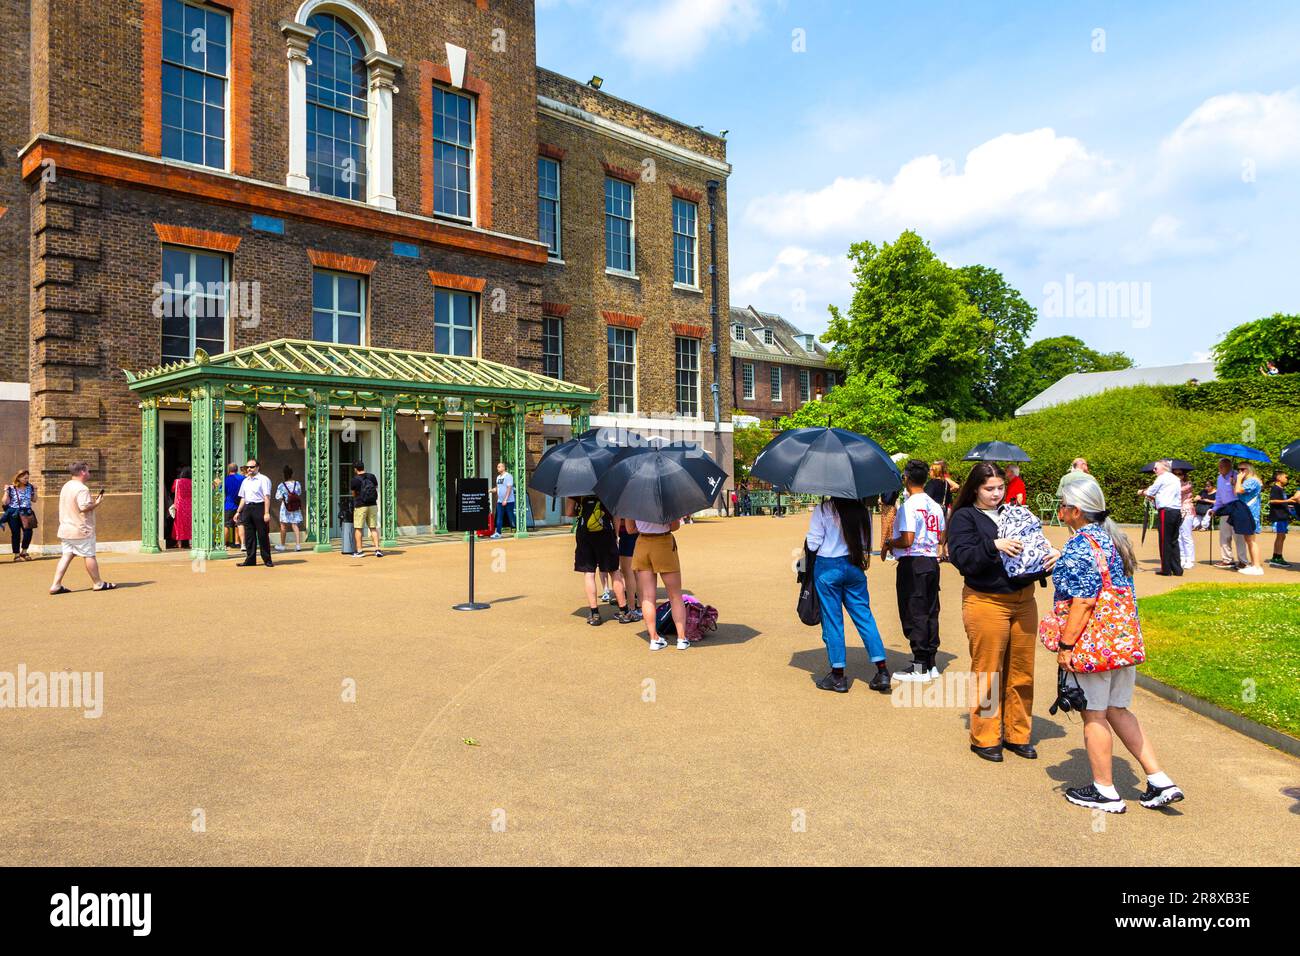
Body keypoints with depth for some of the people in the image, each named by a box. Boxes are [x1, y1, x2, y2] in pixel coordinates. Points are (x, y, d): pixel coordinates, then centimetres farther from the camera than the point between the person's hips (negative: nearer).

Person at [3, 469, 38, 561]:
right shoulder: (11, 488, -5)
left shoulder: (29, 487, 6)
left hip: (26, 514, 3)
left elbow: (34, 500, 13)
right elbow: (6, 502, -7)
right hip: (14, 514, -3)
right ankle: (16, 555, 12)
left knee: (28, 532, -11)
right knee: (16, 534, 3)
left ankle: (24, 552, 8)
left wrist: (34, 490, 4)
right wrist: (6, 491, -14)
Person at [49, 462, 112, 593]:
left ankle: (56, 585, 2)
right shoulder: (82, 489, -18)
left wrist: (92, 501, 16)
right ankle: (98, 583, 12)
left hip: (65, 530, 9)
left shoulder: (65, 486, 13)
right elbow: (84, 507, -25)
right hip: (81, 530, -9)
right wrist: (96, 503, -9)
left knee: (66, 556, 8)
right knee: (89, 556, 2)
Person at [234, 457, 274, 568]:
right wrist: (238, 511, 16)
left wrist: (266, 513, -18)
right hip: (247, 508, 7)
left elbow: (267, 497, -11)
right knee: (249, 535, 7)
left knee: (263, 535, -3)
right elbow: (243, 498, 23)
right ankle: (250, 559, 14)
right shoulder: (245, 481, 18)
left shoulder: (263, 479, -4)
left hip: (259, 507, -7)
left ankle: (267, 560, 4)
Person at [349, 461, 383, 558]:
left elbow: (354, 494, 5)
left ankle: (360, 551, 5)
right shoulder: (372, 477, 5)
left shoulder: (354, 480, -7)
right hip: (373, 505, 4)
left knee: (358, 529, 6)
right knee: (374, 528, 8)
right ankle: (377, 549, -2)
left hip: (360, 506, -4)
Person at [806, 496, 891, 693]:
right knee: (864, 617, 10)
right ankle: (882, 671, 7)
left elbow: (812, 544, -10)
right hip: (854, 567, 4)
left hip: (827, 567, -4)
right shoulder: (862, 511, 3)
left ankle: (838, 676, 11)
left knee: (832, 620, 5)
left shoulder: (823, 510, -10)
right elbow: (867, 544, 7)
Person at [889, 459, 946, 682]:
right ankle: (931, 663, 20)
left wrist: (889, 543, -4)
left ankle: (920, 667, 4)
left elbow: (907, 540, -21)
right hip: (932, 562, 8)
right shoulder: (935, 505, 9)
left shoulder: (909, 505, -16)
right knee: (931, 613, 13)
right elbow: (941, 537, 15)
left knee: (914, 615, -1)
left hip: (912, 563, -8)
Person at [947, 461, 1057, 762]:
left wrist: (1050, 556, -4)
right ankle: (984, 738, 15)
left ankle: (1018, 734, 26)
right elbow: (961, 557, -14)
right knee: (987, 675, 1)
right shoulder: (964, 517, -2)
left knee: (1022, 673, 11)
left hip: (1024, 601, 6)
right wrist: (994, 546, -26)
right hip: (986, 602, -5)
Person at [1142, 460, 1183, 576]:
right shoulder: (1176, 479, 20)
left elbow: (1150, 492, 0)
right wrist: (1154, 498, 21)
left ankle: (1166, 569, -1)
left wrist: (1143, 492, 20)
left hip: (1166, 511, -7)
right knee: (1174, 540, 10)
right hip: (1177, 511, 7)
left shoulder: (1162, 478, -3)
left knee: (1165, 541, -3)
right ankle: (1177, 569, 10)